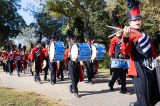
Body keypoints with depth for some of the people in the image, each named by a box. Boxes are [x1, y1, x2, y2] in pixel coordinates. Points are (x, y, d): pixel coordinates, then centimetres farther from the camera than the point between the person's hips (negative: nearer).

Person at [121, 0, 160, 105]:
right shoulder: (129, 34, -9)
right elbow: (125, 51, -26)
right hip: (140, 70, -8)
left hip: (151, 69, 9)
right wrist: (126, 37, -43)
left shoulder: (145, 34, 16)